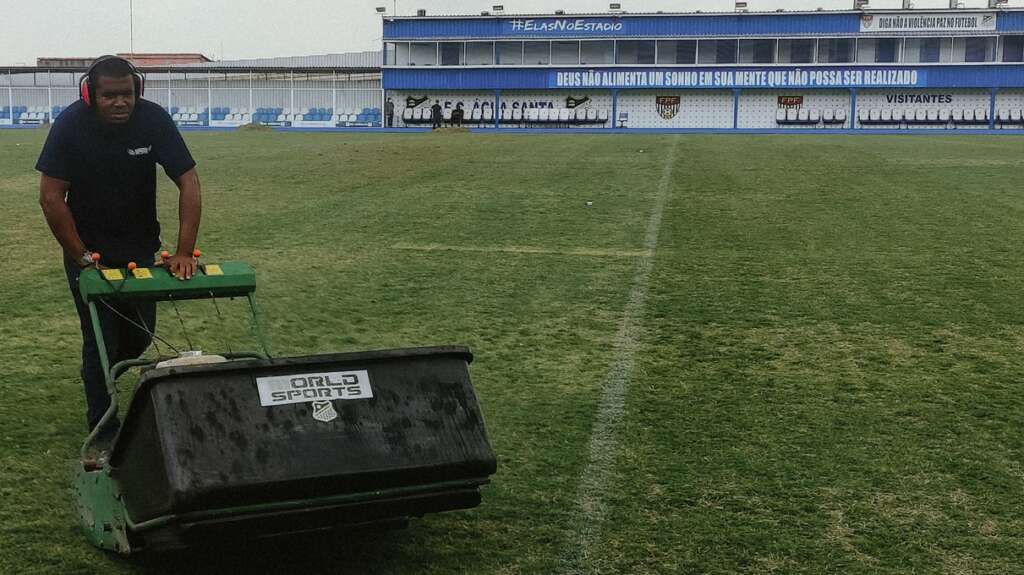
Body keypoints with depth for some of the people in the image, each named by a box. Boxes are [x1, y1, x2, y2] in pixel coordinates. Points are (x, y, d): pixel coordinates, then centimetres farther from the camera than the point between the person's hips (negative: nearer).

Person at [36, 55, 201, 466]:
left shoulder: (154, 120, -19)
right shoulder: (71, 124, -22)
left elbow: (188, 182, -19)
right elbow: (51, 197, -20)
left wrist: (184, 252, -25)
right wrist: (83, 258, -19)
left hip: (139, 247, 2)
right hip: (88, 248, -2)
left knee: (141, 331, 8)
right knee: (99, 338, -5)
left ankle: (109, 375, 42)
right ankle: (103, 435, 5)